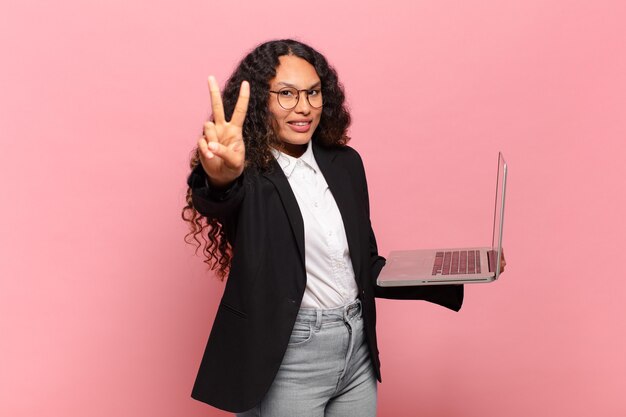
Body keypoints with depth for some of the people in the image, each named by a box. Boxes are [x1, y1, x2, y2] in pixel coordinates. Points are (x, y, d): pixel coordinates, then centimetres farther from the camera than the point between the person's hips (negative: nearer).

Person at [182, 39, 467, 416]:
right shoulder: (248, 178, -12)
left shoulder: (344, 163, 4)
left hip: (358, 350, 5)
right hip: (287, 361, -5)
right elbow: (218, 201, -36)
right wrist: (221, 180, -57)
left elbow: (364, 266, 9)